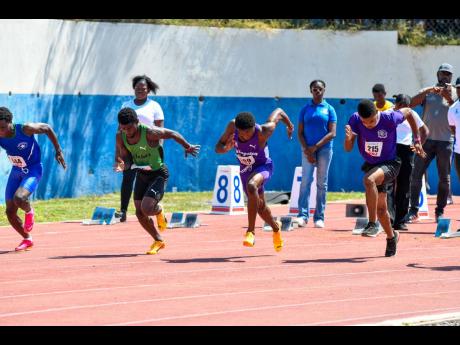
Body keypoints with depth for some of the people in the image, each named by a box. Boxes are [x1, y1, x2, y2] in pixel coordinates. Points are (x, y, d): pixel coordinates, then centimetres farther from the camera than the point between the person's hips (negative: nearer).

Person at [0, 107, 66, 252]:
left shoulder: (25, 129, -26)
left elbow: (47, 128, -10)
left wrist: (58, 151, -7)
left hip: (33, 170, -5)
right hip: (16, 171, 5)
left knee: (18, 198, -31)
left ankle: (29, 212, 6)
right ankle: (27, 240, 27)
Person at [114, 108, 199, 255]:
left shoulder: (150, 133, -27)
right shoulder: (120, 137, -11)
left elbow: (172, 134, -11)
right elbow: (125, 158, -1)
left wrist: (187, 147, 4)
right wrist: (123, 165, -27)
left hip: (158, 173, -6)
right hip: (141, 173, 6)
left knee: (146, 208, -23)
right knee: (140, 213, 2)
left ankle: (159, 211, 16)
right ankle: (158, 241, 26)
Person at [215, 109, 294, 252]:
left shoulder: (262, 132, -32)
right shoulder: (232, 126, -22)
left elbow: (278, 111, -15)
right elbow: (218, 147, -12)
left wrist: (289, 126, 5)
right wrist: (225, 148, -37)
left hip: (263, 166, -6)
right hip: (245, 169, 6)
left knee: (251, 185, -39)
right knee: (260, 207, 19)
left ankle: (251, 232, -37)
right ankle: (275, 228, 52)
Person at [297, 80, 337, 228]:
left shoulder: (329, 109, 3)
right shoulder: (305, 109, 8)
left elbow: (332, 133, -3)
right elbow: (300, 132, 7)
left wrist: (315, 147, -11)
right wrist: (306, 149, -8)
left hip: (324, 149, -1)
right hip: (308, 149, 1)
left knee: (322, 184, 1)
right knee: (305, 181, -8)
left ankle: (319, 217, 3)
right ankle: (303, 215, -10)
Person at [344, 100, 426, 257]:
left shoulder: (390, 118, -23)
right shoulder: (355, 120, -16)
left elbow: (408, 112, -2)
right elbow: (348, 149, -15)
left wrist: (417, 140, 1)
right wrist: (348, 138, -39)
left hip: (389, 164, -5)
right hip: (370, 165, 5)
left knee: (369, 180, -36)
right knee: (380, 208, 10)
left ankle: (373, 224, -31)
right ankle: (391, 237, 37)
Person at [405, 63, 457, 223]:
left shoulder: (454, 93, 7)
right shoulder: (428, 91, 10)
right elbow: (412, 103, -6)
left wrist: (449, 98, -27)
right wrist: (428, 90, -18)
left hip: (445, 141, -1)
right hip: (426, 139, 1)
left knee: (444, 178, 3)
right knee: (416, 174, -5)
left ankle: (440, 211, 11)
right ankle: (413, 210, -3)